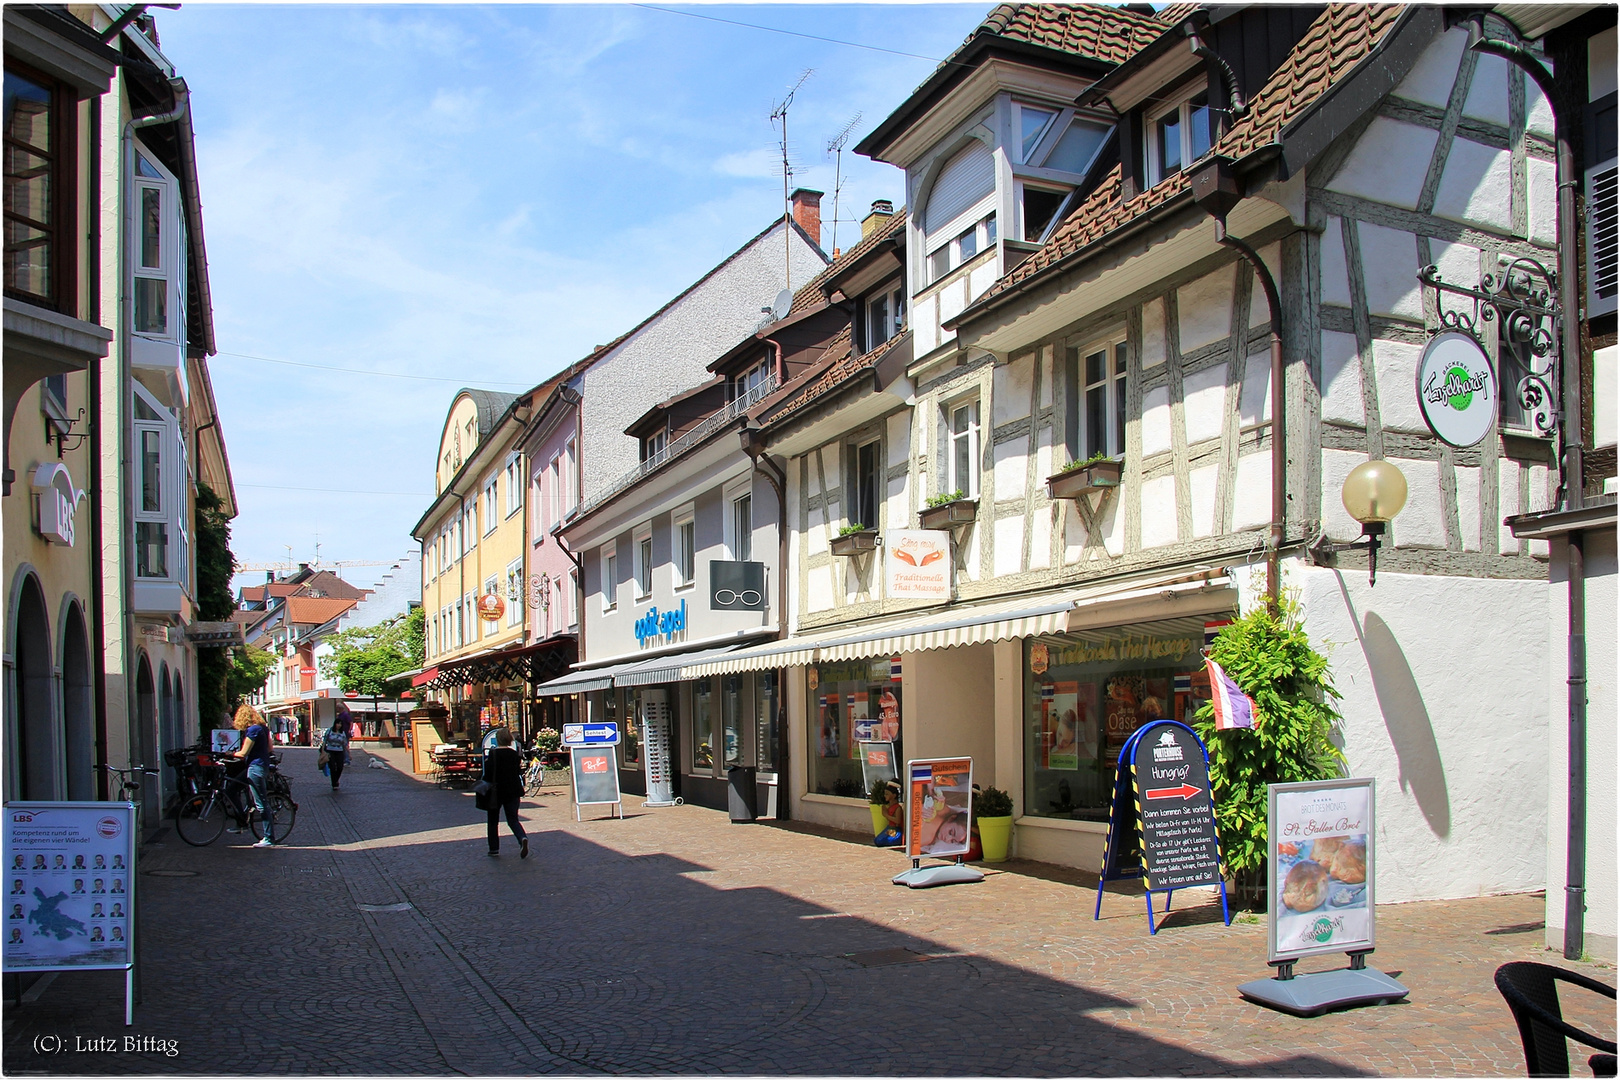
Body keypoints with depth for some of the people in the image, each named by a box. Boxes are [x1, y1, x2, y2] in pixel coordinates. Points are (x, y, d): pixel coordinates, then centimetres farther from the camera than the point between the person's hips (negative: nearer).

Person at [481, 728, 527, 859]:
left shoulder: (493, 754, -11)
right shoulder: (515, 754, 0)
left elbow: (488, 774, -15)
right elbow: (518, 772, 7)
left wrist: (482, 779, 4)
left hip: (496, 791, -3)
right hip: (513, 791, 3)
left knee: (493, 820, 14)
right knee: (513, 819, 8)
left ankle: (494, 848, 15)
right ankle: (522, 837, -19)